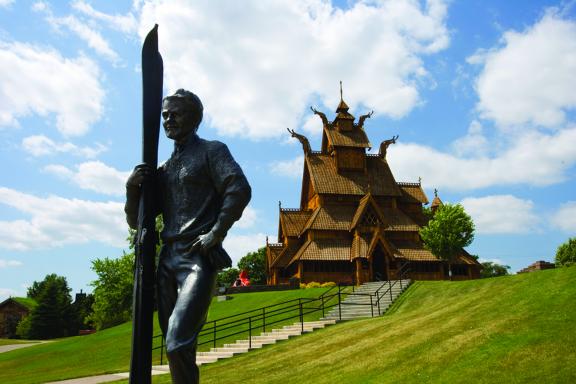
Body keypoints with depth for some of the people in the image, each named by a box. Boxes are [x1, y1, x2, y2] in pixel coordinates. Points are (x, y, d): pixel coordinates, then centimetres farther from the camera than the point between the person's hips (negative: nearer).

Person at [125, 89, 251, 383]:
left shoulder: (211, 151, 5)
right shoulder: (163, 170, 21)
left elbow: (239, 189, -12)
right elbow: (136, 220, 21)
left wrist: (215, 234, -16)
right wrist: (132, 187, 4)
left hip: (198, 258, -7)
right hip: (167, 259, 7)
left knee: (178, 344, -18)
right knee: (175, 344, 12)